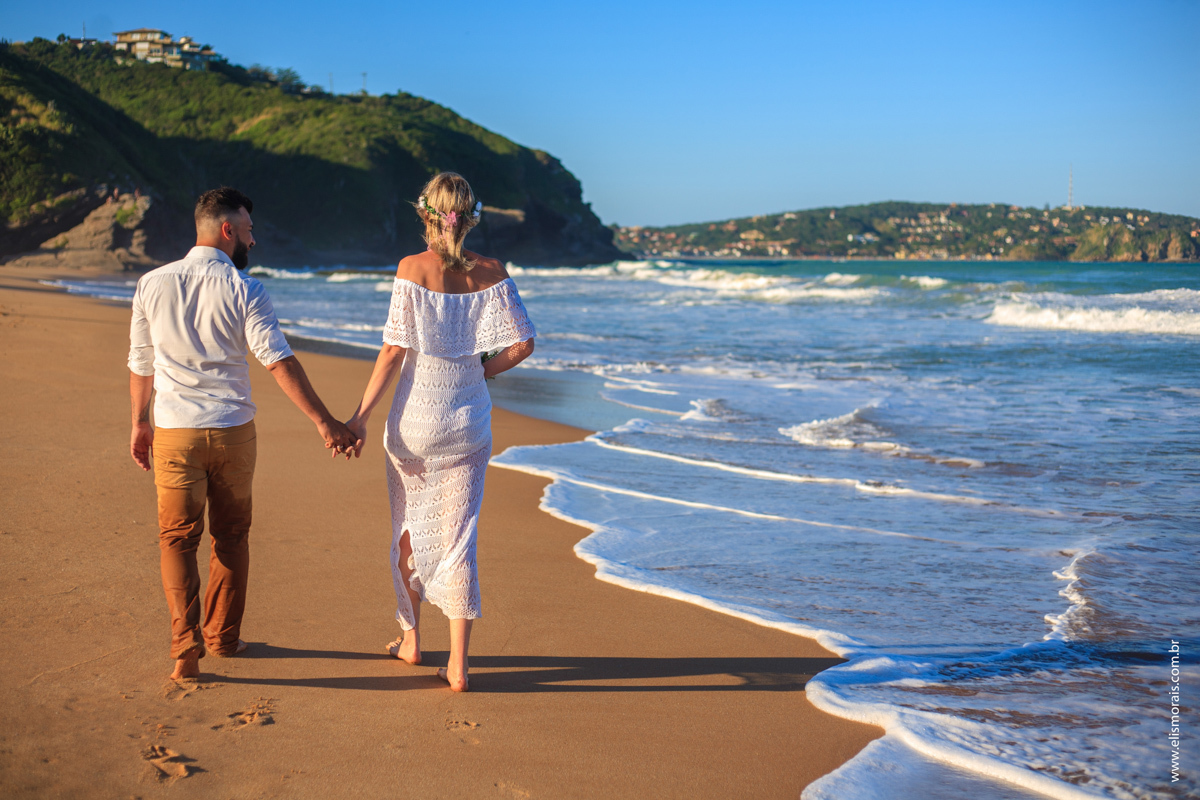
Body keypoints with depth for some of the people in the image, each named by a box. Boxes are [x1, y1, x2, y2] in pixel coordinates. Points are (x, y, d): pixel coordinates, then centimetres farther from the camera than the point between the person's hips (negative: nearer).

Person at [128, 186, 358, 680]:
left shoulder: (153, 284, 1)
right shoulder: (244, 291, -9)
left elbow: (140, 365, 9)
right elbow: (279, 361, -18)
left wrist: (140, 423, 22)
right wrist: (324, 422, -19)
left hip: (175, 432, 1)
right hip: (233, 431, -1)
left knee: (178, 538, 7)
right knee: (231, 536, 15)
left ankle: (186, 647, -5)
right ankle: (223, 636, 26)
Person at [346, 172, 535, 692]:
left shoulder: (413, 269, -9)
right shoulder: (491, 273, -1)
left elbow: (394, 350, -12)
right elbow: (523, 342, -3)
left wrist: (361, 416, -6)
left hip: (415, 417, -2)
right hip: (468, 418, 2)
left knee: (409, 527, 18)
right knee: (458, 536, 6)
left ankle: (411, 638, 31)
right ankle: (457, 664, 3)